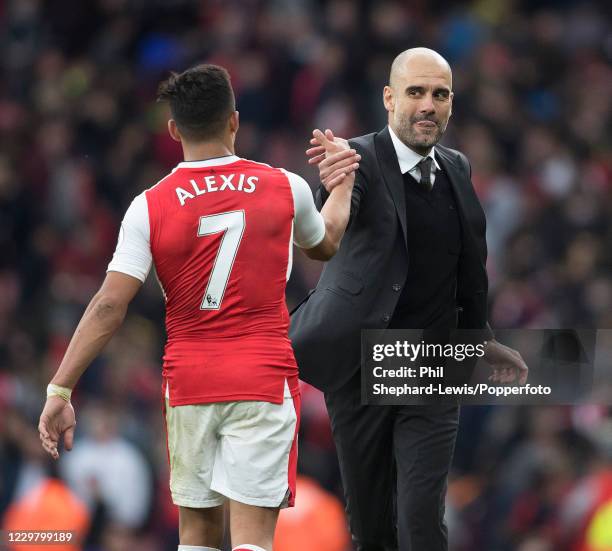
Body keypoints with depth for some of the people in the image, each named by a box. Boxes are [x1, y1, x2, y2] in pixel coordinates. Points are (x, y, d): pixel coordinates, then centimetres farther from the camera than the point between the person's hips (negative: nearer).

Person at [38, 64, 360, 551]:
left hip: (188, 382, 1)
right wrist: (343, 182, 41)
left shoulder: (150, 207, -4)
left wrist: (60, 390, -7)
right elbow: (325, 243, 23)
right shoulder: (285, 188, 0)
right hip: (263, 380, -1)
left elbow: (109, 307, -10)